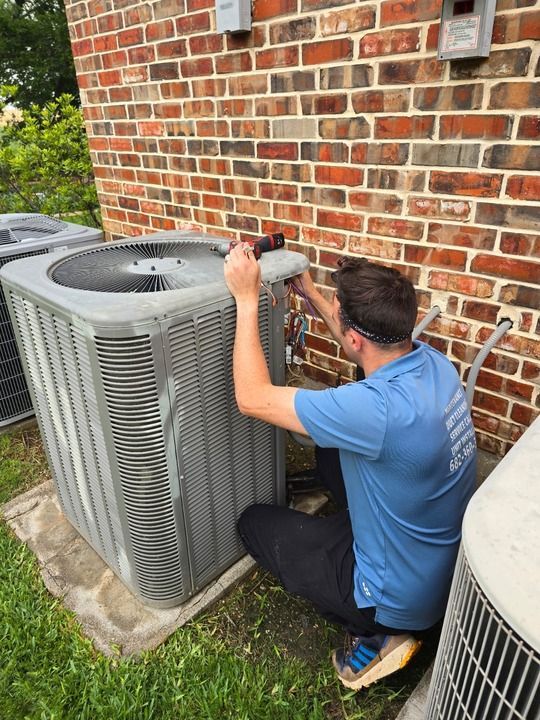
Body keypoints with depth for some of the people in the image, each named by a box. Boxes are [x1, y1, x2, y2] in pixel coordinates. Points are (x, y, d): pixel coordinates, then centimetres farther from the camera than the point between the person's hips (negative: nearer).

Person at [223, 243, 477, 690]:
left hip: (406, 598, -7)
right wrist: (312, 295, 13)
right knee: (332, 451, 20)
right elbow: (368, 343, 10)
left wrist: (246, 300, -22)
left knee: (254, 523, 8)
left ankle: (378, 634, 7)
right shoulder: (432, 361, -13)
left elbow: (253, 398, -28)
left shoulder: (381, 408, -38)